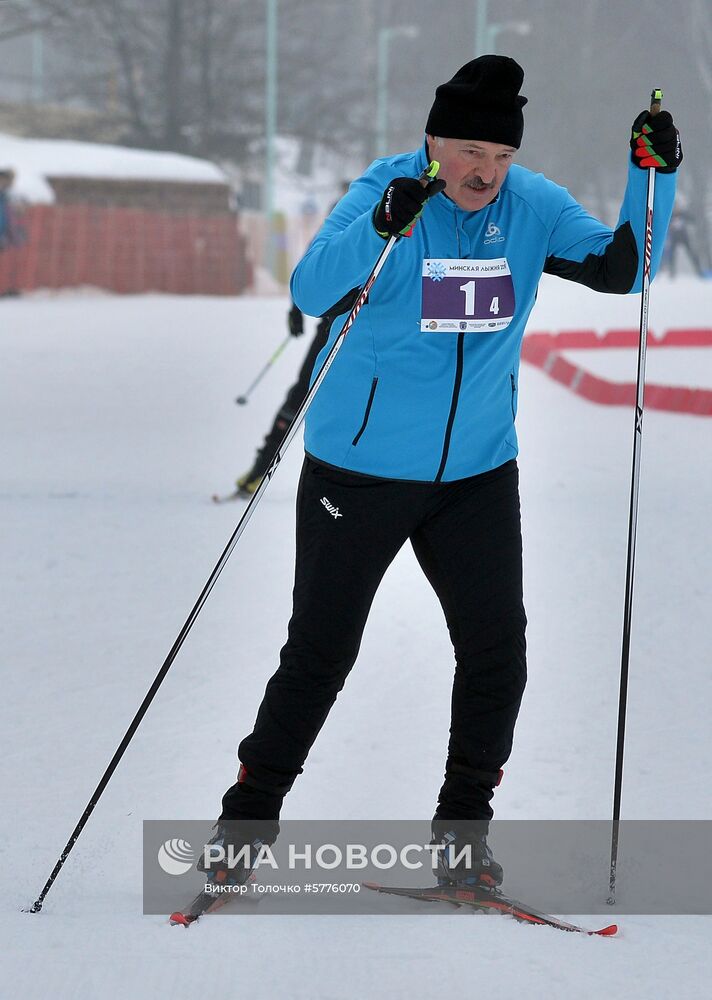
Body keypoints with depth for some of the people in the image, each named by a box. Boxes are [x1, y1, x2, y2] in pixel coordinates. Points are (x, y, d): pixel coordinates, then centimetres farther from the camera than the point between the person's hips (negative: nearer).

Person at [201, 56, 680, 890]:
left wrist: (653, 176, -20)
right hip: (359, 471, -4)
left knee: (496, 649, -1)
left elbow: (622, 270, -6)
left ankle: (462, 828, 15)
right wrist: (380, 228, -46)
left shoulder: (532, 207, -3)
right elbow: (311, 291, -29)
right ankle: (248, 816, 21)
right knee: (320, 652, 4)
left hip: (476, 473, 4)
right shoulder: (386, 190, -16)